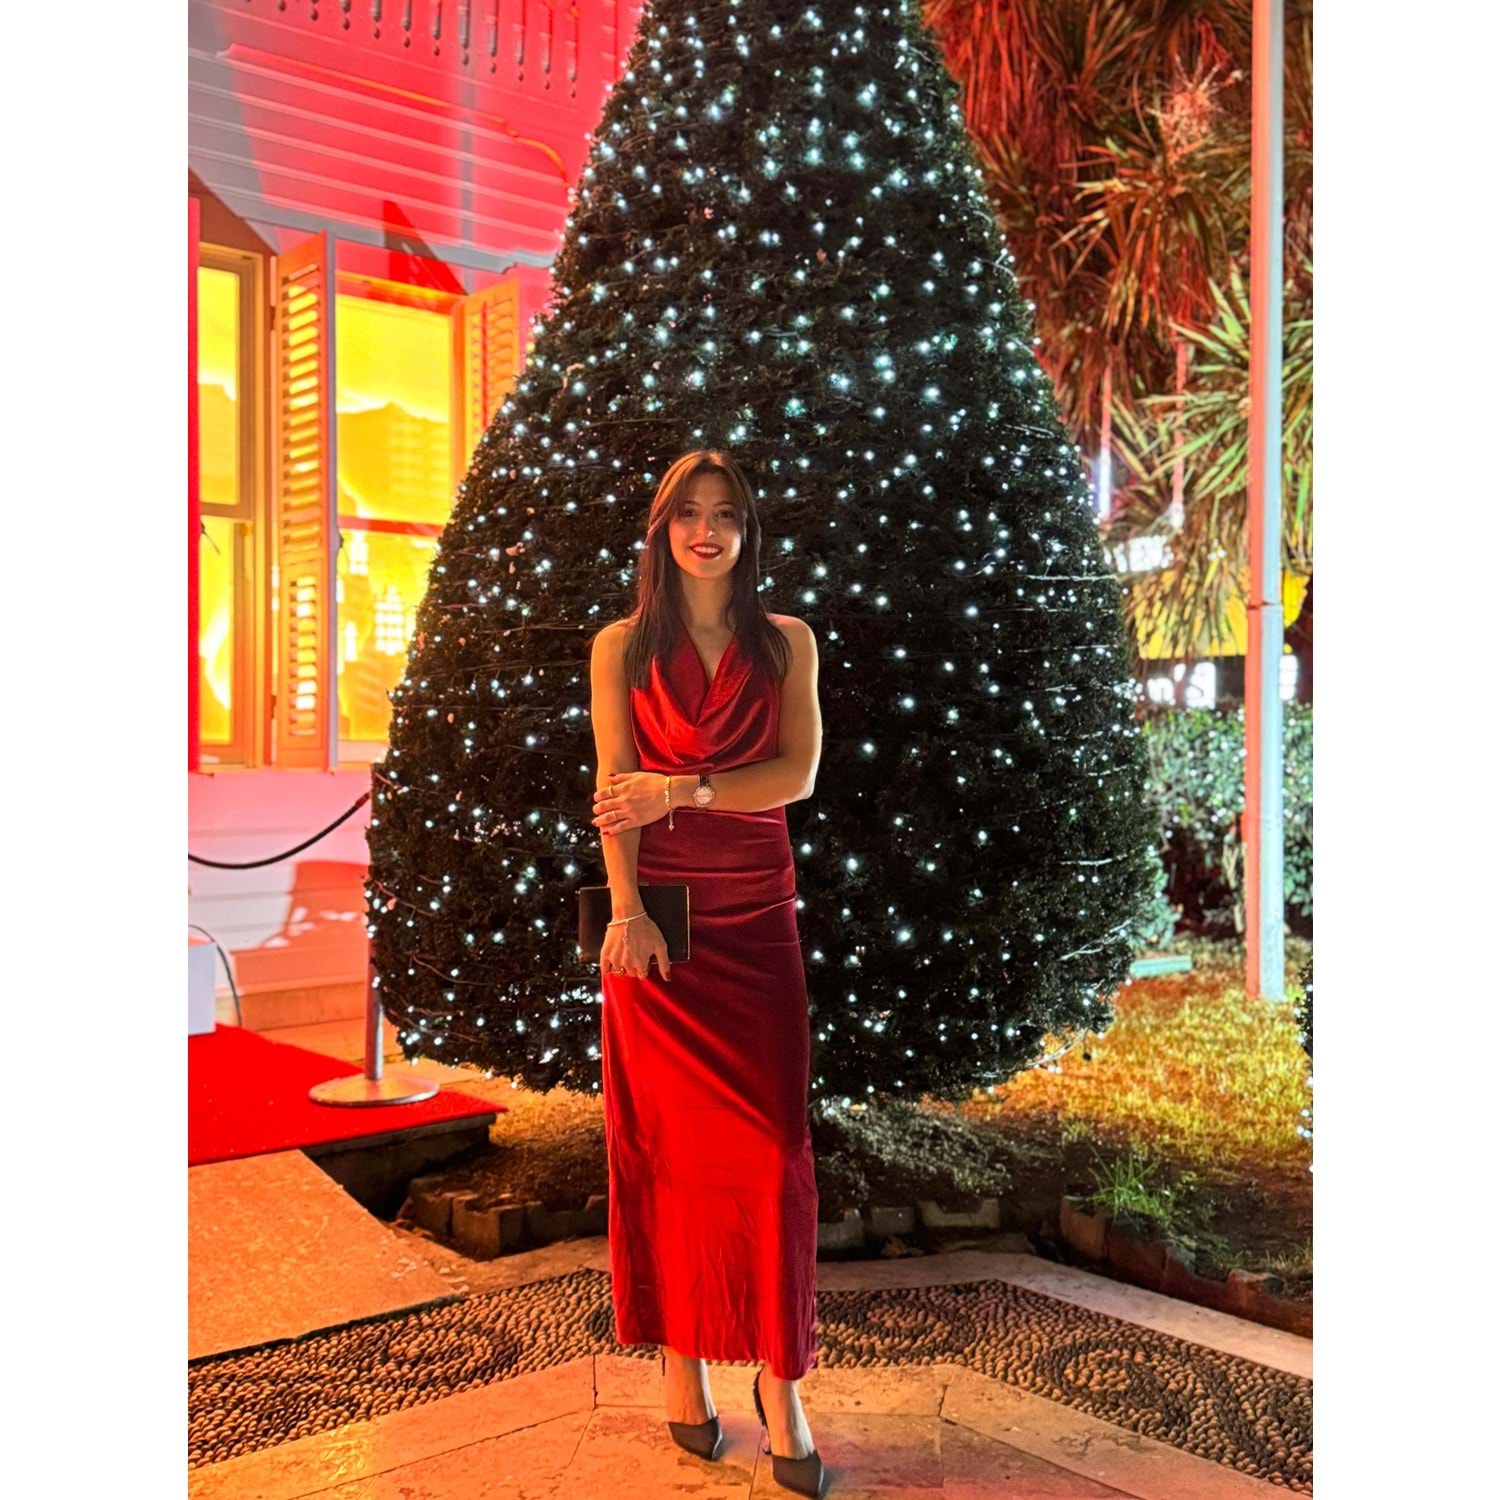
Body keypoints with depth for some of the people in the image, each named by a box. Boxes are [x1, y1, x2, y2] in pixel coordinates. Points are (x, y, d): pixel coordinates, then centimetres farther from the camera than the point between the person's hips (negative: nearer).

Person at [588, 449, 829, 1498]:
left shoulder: (787, 642, 10)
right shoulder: (623, 646, 8)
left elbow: (800, 772, -1)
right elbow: (615, 788, -1)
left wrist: (686, 789, -13)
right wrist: (626, 909, -13)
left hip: (757, 914, 1)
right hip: (659, 911, 0)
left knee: (770, 1144, -3)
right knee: (665, 1140, 2)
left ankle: (781, 1383, 5)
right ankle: (682, 1362, 14)